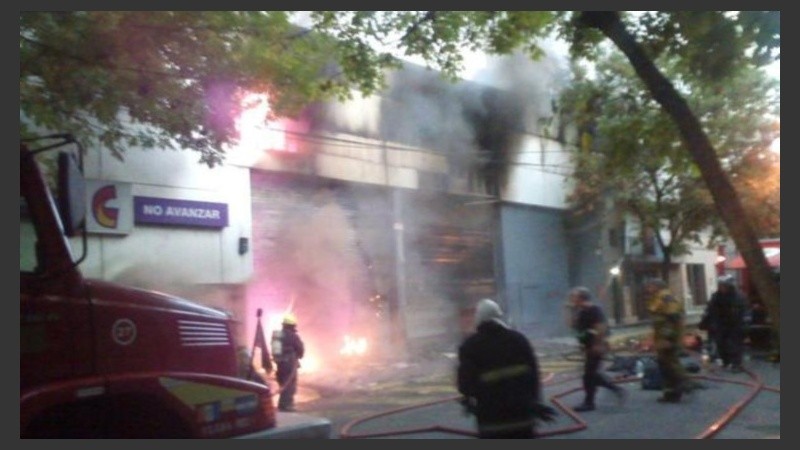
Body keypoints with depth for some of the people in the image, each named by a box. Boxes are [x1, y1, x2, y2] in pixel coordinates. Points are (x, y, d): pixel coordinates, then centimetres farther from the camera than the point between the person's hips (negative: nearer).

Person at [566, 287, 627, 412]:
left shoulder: (594, 310, -15)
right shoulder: (582, 311, 13)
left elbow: (601, 327, -22)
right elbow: (575, 326, 16)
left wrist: (599, 345, -24)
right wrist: (573, 311, 5)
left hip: (596, 347, -10)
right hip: (588, 347, 10)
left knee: (589, 374, -4)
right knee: (592, 374, 13)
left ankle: (588, 402, 4)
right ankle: (616, 389, 21)